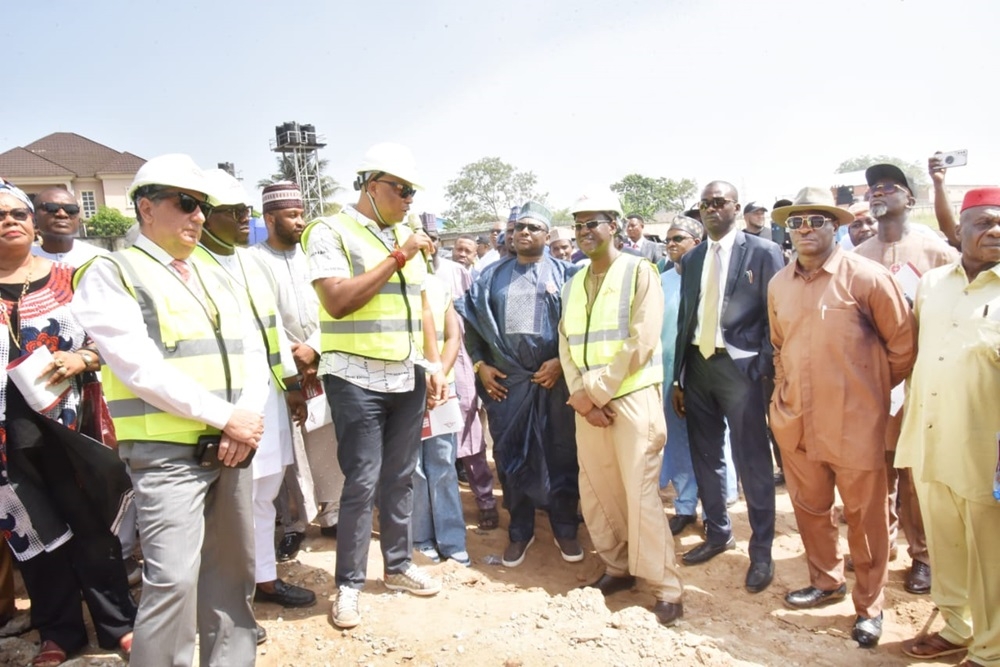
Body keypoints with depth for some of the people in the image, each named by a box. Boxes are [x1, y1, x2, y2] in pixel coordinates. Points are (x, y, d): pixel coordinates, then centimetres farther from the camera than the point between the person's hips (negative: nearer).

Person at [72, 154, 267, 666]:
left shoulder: (213, 276, 16)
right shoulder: (110, 273, -3)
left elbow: (252, 351, 10)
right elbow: (140, 368, -15)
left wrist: (248, 417, -8)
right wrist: (225, 417, -16)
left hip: (231, 446, 7)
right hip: (167, 452, -6)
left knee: (233, 569, 13)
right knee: (173, 579, -10)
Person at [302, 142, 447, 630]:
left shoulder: (407, 237, 14)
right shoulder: (331, 232, -6)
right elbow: (337, 300, -19)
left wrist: (434, 364, 9)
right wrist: (397, 257, -16)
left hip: (408, 377, 6)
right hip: (357, 379, -6)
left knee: (400, 478, 13)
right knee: (362, 482, -2)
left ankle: (398, 565, 28)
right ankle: (349, 584, 13)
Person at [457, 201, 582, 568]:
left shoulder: (564, 273, 4)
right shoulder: (493, 275, 10)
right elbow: (470, 319, 12)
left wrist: (561, 361, -10)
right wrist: (480, 364, 4)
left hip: (554, 377, -2)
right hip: (506, 380, 2)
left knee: (561, 454, 6)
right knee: (511, 455, 7)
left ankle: (565, 529, 21)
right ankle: (519, 531, 22)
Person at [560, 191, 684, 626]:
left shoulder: (639, 272, -4)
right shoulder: (573, 284, 14)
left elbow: (641, 342, -13)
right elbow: (567, 346, 8)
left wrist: (596, 390, -14)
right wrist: (582, 396, -7)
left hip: (633, 396, -6)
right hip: (589, 403, 6)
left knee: (640, 493, -6)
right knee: (595, 491, 9)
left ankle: (666, 589, 6)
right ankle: (618, 567, 28)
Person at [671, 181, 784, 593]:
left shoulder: (762, 252, -2)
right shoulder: (691, 260, 13)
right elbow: (684, 319, 13)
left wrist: (763, 370, -12)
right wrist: (679, 377, 11)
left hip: (740, 367, -5)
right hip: (697, 365, 6)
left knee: (752, 462, 0)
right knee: (705, 457, 14)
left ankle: (761, 551, 16)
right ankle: (717, 533, 32)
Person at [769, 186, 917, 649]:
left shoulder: (866, 277, -10)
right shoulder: (778, 284, 5)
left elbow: (902, 343, -2)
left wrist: (875, 388, 5)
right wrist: (785, 391, 12)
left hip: (854, 423, -4)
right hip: (795, 421, 5)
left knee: (864, 516, 8)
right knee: (810, 508, 17)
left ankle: (869, 606, 27)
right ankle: (826, 581, 39)